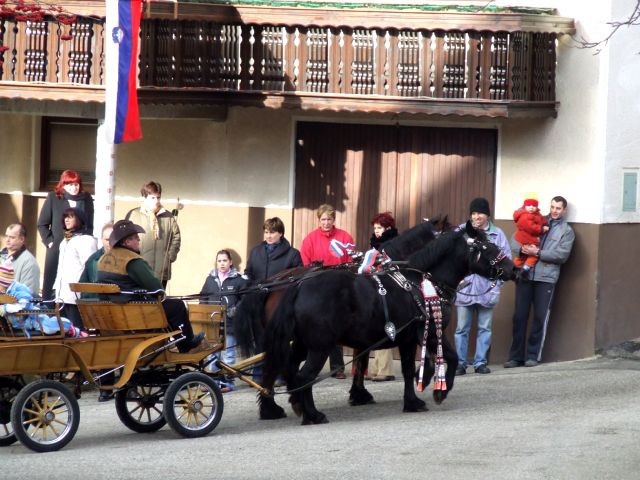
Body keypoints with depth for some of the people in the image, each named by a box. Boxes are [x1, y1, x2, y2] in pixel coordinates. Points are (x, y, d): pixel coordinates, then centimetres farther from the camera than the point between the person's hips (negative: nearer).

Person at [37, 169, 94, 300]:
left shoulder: (86, 199, 8)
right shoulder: (53, 198, 4)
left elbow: (92, 224, 8)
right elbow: (42, 224, 7)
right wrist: (49, 241, -2)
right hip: (57, 249, -1)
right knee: (52, 284, -1)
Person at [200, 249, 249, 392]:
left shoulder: (239, 279, -2)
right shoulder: (210, 278, 10)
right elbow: (203, 298, 14)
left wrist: (236, 310, -17)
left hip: (230, 322, -4)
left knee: (228, 353, 2)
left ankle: (228, 381, 7)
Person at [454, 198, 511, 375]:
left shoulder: (497, 234, 1)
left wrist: (497, 282, -4)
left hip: (487, 289, 1)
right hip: (464, 288, -1)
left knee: (485, 328, 6)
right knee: (462, 328, 2)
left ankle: (481, 362, 15)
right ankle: (460, 363, 8)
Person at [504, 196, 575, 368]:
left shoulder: (566, 231, 8)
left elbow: (562, 255, -6)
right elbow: (515, 241, 9)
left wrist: (537, 253, -12)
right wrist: (522, 248, -14)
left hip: (546, 278, -2)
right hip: (525, 275, 2)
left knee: (540, 317, -1)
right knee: (519, 316, 1)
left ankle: (533, 355, 8)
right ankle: (516, 356, 6)